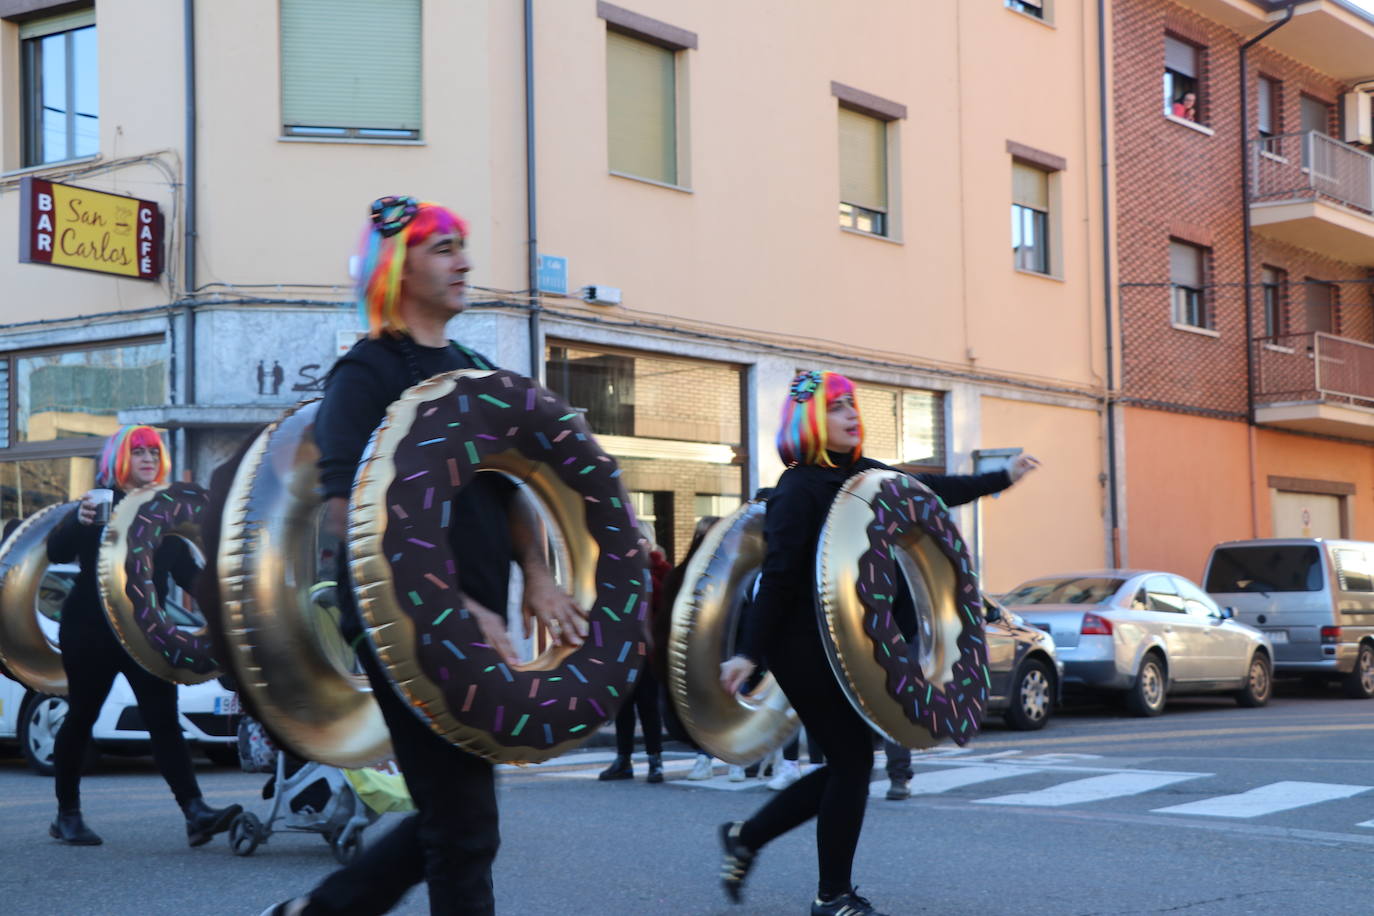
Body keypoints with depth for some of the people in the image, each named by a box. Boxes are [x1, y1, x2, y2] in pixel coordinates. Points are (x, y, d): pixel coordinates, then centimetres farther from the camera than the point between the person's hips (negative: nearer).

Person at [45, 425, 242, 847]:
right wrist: (78, 521, -35)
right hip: (91, 630, -3)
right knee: (81, 719, 6)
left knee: (164, 721, -7)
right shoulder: (98, 502, -2)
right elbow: (57, 552, -14)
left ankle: (195, 812, -18)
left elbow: (184, 568, 10)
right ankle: (67, 816, 17)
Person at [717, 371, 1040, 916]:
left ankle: (747, 837, 25)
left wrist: (1001, 479, 27)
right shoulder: (799, 487, -14)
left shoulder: (860, 475, 9)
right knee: (852, 760, -4)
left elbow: (926, 491, 21)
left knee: (847, 761, 11)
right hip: (802, 646, -8)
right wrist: (750, 654, -21)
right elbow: (778, 574, -19)